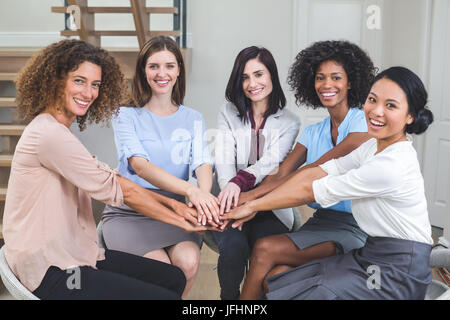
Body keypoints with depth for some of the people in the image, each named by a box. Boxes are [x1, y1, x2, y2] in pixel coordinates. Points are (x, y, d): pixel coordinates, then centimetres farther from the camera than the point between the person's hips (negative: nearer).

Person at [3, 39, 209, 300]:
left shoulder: (59, 131, 13)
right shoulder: (49, 134, -19)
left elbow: (110, 178, 8)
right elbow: (113, 189, -18)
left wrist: (171, 203, -1)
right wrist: (182, 222, -9)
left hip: (73, 253, 9)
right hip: (49, 272, -9)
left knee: (173, 278, 6)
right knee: (165, 296, -15)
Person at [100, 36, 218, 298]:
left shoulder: (193, 119, 10)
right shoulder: (127, 116, -1)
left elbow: (203, 163, -6)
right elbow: (140, 165, -17)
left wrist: (204, 194, -32)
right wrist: (190, 189, -35)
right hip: (128, 212, -2)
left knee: (189, 262, -24)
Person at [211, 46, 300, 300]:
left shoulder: (289, 122, 5)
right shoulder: (229, 113, 8)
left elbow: (271, 161, -13)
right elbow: (224, 161, -4)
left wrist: (239, 182, -33)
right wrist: (231, 194, -24)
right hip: (233, 202, 1)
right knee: (233, 246, -28)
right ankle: (229, 297, 0)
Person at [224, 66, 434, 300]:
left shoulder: (392, 166, -25)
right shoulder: (375, 146, 5)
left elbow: (309, 191, -18)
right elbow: (313, 174, 0)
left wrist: (251, 206, -7)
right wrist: (250, 202, -5)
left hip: (398, 274, -8)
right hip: (371, 255, 8)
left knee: (278, 296, -15)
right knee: (273, 285, 3)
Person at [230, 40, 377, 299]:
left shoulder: (364, 123, -7)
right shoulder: (313, 132, 14)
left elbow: (315, 170, -18)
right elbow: (280, 174, 0)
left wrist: (253, 195, -23)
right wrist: (241, 200, -19)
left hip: (354, 229, -5)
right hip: (320, 221, 5)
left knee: (266, 249, -24)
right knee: (275, 278, -24)